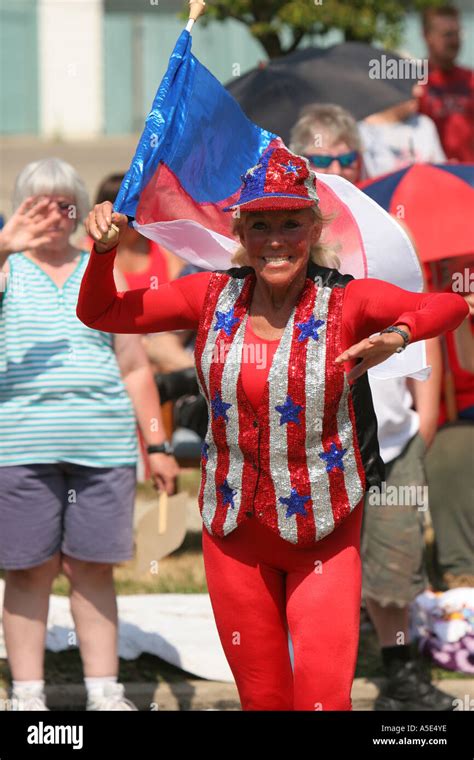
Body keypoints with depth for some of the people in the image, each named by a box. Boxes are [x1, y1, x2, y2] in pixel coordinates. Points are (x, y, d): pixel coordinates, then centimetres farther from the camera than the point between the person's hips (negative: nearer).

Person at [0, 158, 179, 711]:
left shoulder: (104, 276, 15)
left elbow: (135, 369, 15)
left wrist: (156, 445, 11)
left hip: (103, 446, 2)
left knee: (93, 569, 4)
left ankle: (104, 694, 9)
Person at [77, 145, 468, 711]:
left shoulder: (348, 303, -10)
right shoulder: (212, 297, -1)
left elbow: (450, 303, -2)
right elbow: (99, 313, 8)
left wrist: (399, 335, -20)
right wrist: (104, 248, -9)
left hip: (324, 534, -3)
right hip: (233, 530, 3)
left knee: (324, 697, -9)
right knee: (260, 696, 13)